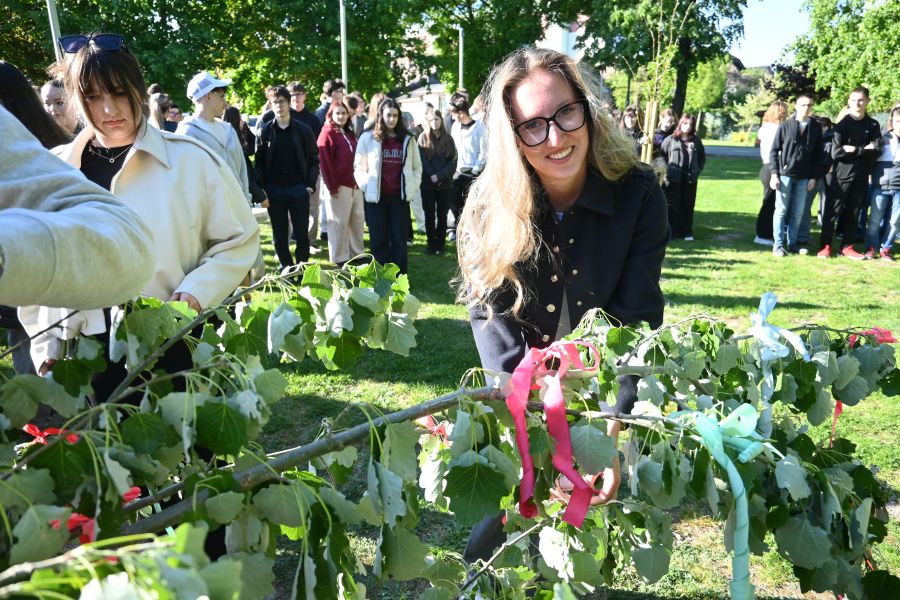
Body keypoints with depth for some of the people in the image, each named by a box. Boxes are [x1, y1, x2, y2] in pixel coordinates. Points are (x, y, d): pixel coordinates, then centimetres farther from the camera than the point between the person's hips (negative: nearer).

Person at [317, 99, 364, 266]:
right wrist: (332, 186, -17)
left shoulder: (349, 133, 18)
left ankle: (357, 253, 25)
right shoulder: (327, 133, -6)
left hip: (354, 184, 8)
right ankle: (340, 258, 9)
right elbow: (325, 162, -13)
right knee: (339, 223, -1)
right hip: (338, 185, -8)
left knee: (358, 220, 13)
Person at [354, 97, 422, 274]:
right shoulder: (368, 138, 1)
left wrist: (412, 187, 3)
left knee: (399, 240, 4)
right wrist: (367, 186, -6)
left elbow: (417, 167, 14)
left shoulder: (408, 139, 8)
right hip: (376, 197, -1)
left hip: (400, 197, 2)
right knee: (378, 240, 4)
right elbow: (359, 167, 4)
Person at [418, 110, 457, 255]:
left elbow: (453, 161, -2)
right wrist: (432, 176, -14)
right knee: (429, 215, 3)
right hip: (428, 183, -1)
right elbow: (422, 161, -3)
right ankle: (431, 244, 12)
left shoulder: (448, 139, 7)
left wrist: (440, 176, -14)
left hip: (445, 183, 1)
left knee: (442, 215, 4)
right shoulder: (423, 138, 4)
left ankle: (440, 244, 12)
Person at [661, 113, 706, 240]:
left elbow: (702, 158, 17)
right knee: (672, 206, 1)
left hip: (690, 179, 2)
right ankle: (671, 232, 7)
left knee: (688, 206, 7)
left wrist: (698, 170, 5)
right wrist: (666, 169, -6)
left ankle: (687, 232, 15)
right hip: (673, 179, -2)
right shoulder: (670, 139, 1)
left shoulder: (696, 140, 9)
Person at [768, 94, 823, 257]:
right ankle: (778, 245, 4)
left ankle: (792, 243, 15)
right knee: (781, 210, 0)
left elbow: (818, 155, 7)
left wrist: (814, 177, 1)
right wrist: (774, 174, -8)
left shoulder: (816, 128, 5)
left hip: (804, 178, 2)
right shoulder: (785, 126, 0)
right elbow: (774, 151, 0)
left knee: (798, 212, 6)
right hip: (785, 175, -2)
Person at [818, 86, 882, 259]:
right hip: (842, 175, -3)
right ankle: (825, 246, 6)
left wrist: (854, 150, -13)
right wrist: (864, 150, -10)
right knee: (832, 212, -1)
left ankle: (847, 247, 16)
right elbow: (836, 152, -12)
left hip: (861, 177, 3)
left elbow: (876, 151, -3)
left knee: (853, 213, 9)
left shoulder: (873, 125, 8)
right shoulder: (842, 125, -2)